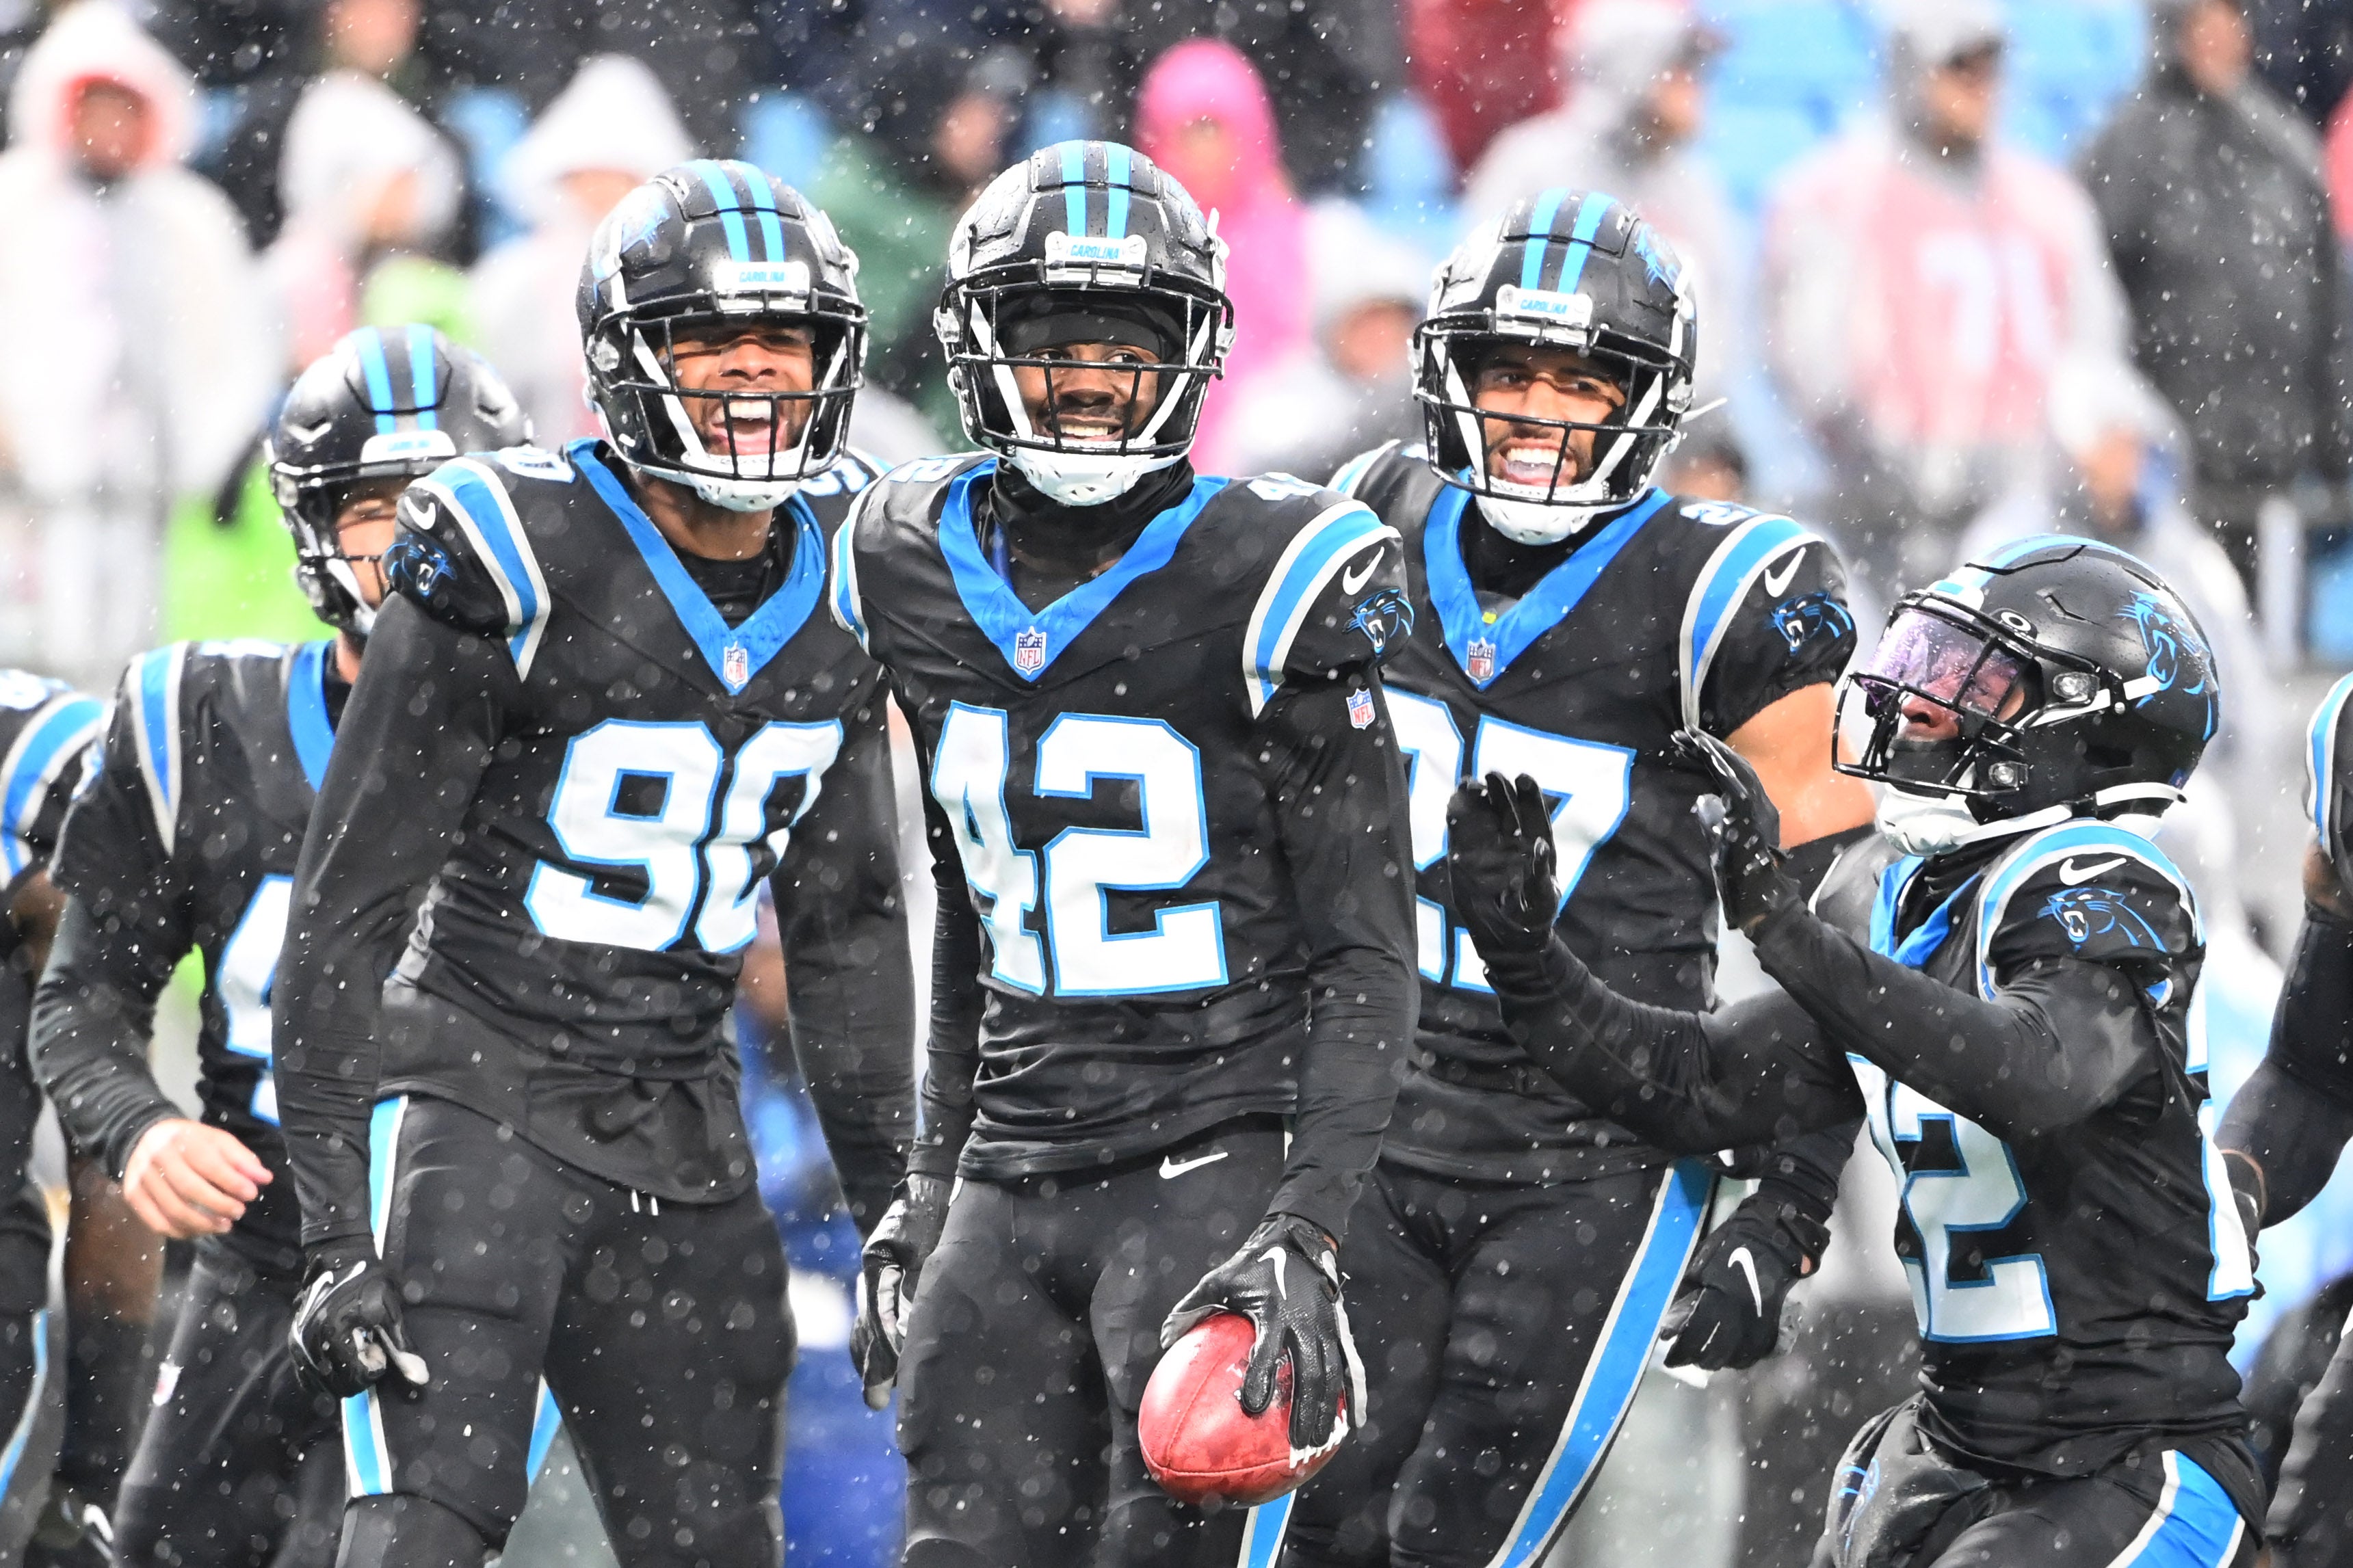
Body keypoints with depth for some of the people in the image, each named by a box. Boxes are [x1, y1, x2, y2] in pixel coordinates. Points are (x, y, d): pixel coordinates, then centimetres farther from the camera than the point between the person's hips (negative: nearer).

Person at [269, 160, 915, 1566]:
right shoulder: (513, 567, -14)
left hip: (680, 1128, 6)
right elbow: (346, 912, -11)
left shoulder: (845, 581, 5)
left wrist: (898, 1202, 15)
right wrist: (336, 1227, -16)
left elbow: (848, 921, 17)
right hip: (477, 1092, -6)